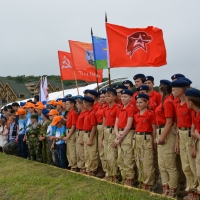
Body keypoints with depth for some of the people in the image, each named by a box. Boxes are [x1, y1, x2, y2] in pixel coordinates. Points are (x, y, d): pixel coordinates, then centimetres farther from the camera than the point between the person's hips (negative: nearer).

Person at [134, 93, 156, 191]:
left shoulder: (150, 114, -7)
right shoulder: (136, 115, 10)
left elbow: (154, 129, -5)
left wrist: (154, 142, -7)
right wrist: (135, 138, 7)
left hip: (146, 138, -7)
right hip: (137, 138, 7)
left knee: (147, 162, -3)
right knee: (139, 162, 12)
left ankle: (149, 184, 6)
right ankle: (142, 181, 23)